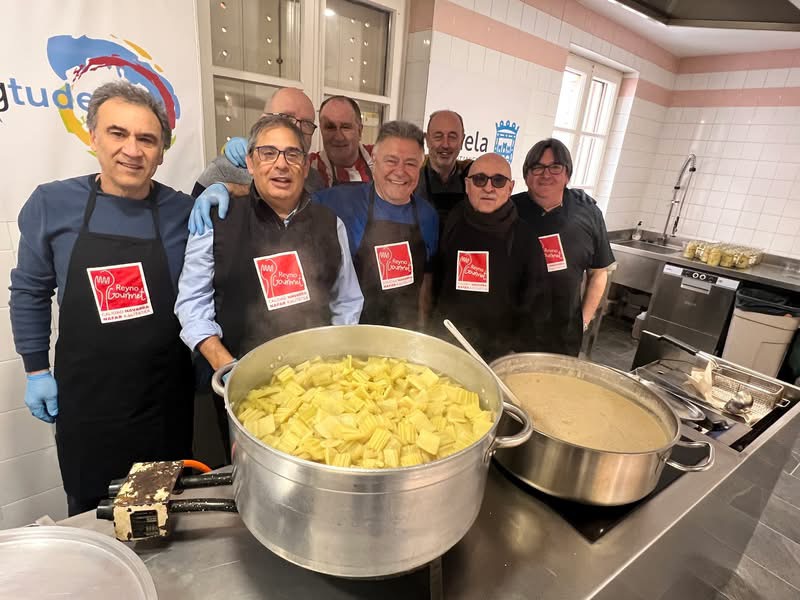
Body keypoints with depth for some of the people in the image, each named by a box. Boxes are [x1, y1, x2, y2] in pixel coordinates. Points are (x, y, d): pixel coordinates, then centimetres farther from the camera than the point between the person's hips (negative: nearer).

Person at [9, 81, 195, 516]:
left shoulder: (184, 213, -5)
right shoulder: (51, 205, -3)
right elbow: (29, 292, 8)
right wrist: (36, 370, 7)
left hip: (166, 399, 0)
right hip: (84, 399, 1)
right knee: (90, 516, 20)